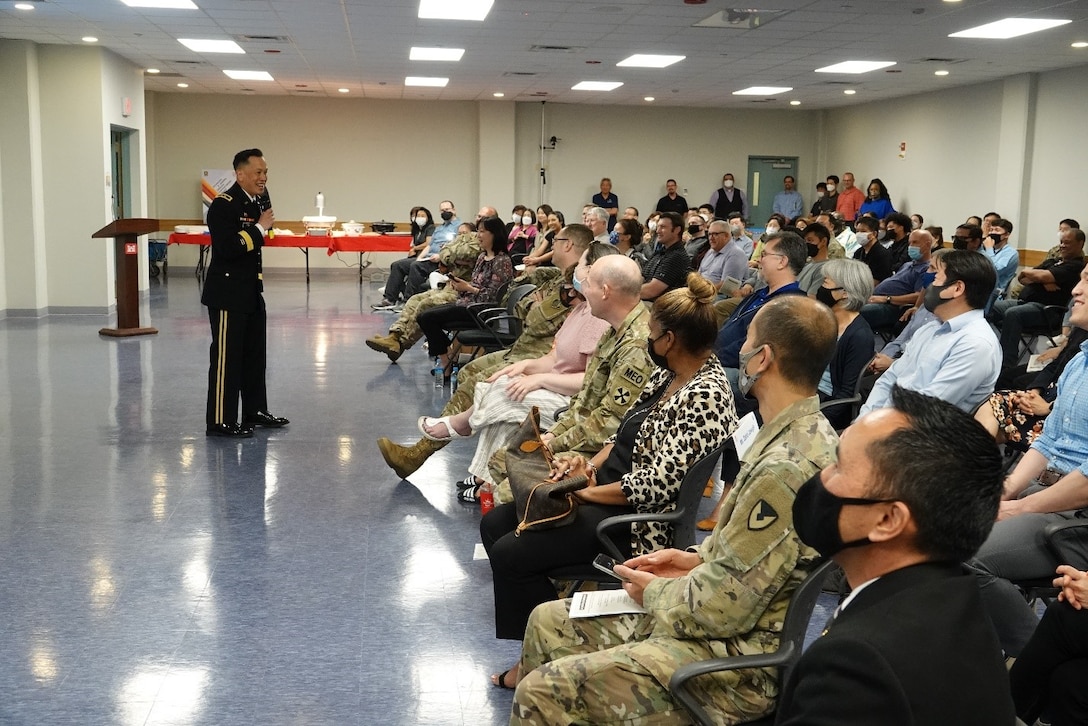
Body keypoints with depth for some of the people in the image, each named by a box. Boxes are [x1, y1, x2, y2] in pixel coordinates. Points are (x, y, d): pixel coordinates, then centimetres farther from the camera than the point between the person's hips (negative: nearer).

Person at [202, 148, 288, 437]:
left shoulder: (257, 201, 9)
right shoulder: (224, 204, -17)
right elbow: (226, 247, -26)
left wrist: (264, 199, 4)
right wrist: (260, 227, -19)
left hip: (251, 291, 9)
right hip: (227, 292, -9)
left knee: (254, 354, 16)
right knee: (226, 357, -3)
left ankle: (255, 411, 28)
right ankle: (220, 421, 5)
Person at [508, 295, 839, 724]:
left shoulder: (786, 467, -27)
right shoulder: (806, 433, 5)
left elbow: (723, 608, -25)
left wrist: (654, 591, -7)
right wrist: (700, 558, 6)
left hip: (737, 659, -10)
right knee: (548, 623, 14)